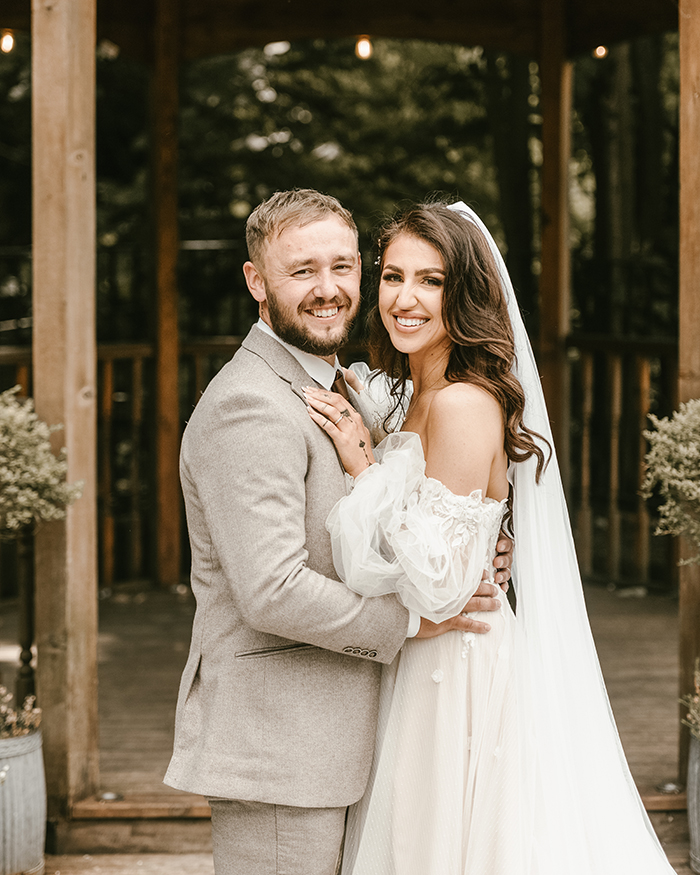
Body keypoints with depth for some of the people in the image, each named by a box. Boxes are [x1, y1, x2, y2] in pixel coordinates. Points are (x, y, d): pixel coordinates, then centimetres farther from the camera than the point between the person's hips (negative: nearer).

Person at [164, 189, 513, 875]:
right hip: (271, 759, -10)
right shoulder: (246, 407, -18)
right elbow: (273, 594, -25)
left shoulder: (329, 389, 16)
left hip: (320, 751, 10)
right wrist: (408, 620, -14)